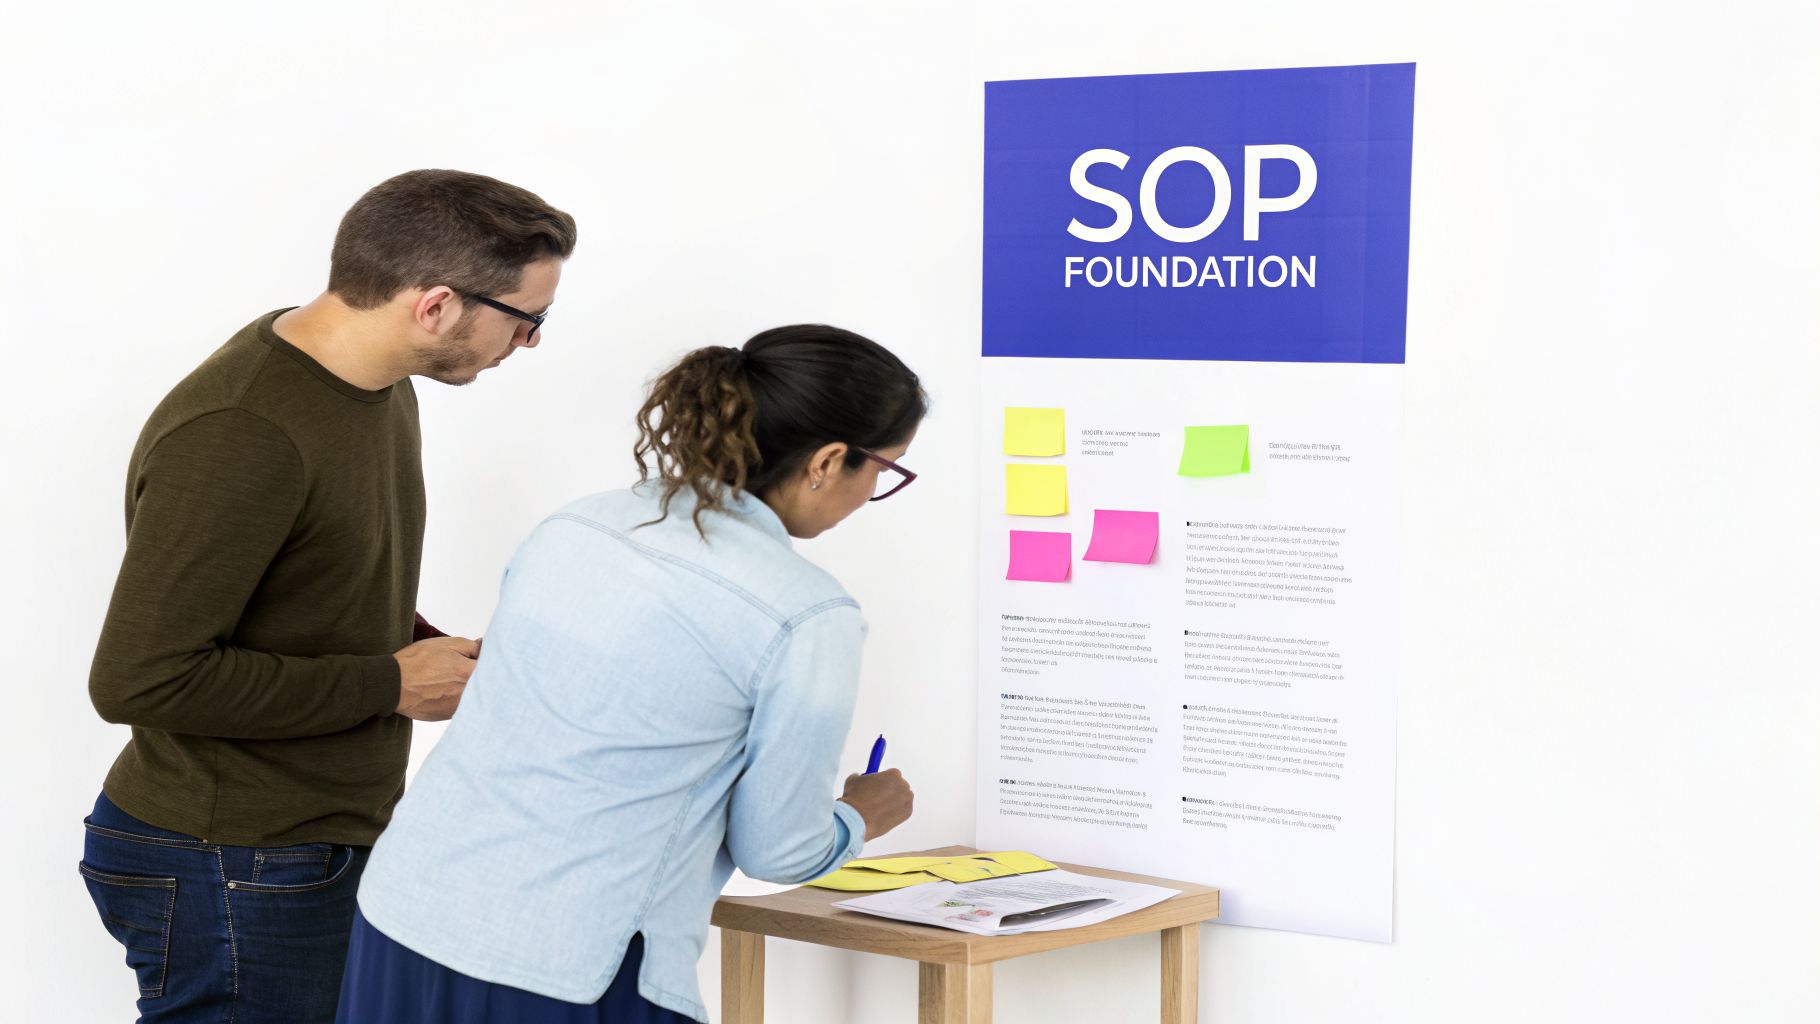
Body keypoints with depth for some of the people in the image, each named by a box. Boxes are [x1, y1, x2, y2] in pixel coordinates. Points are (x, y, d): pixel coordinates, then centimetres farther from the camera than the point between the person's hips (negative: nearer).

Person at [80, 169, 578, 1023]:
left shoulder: (373, 384, 5)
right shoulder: (237, 439, -25)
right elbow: (140, 679, -26)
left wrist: (440, 655, 1)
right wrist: (391, 683, -19)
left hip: (332, 846, 9)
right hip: (235, 876, -9)